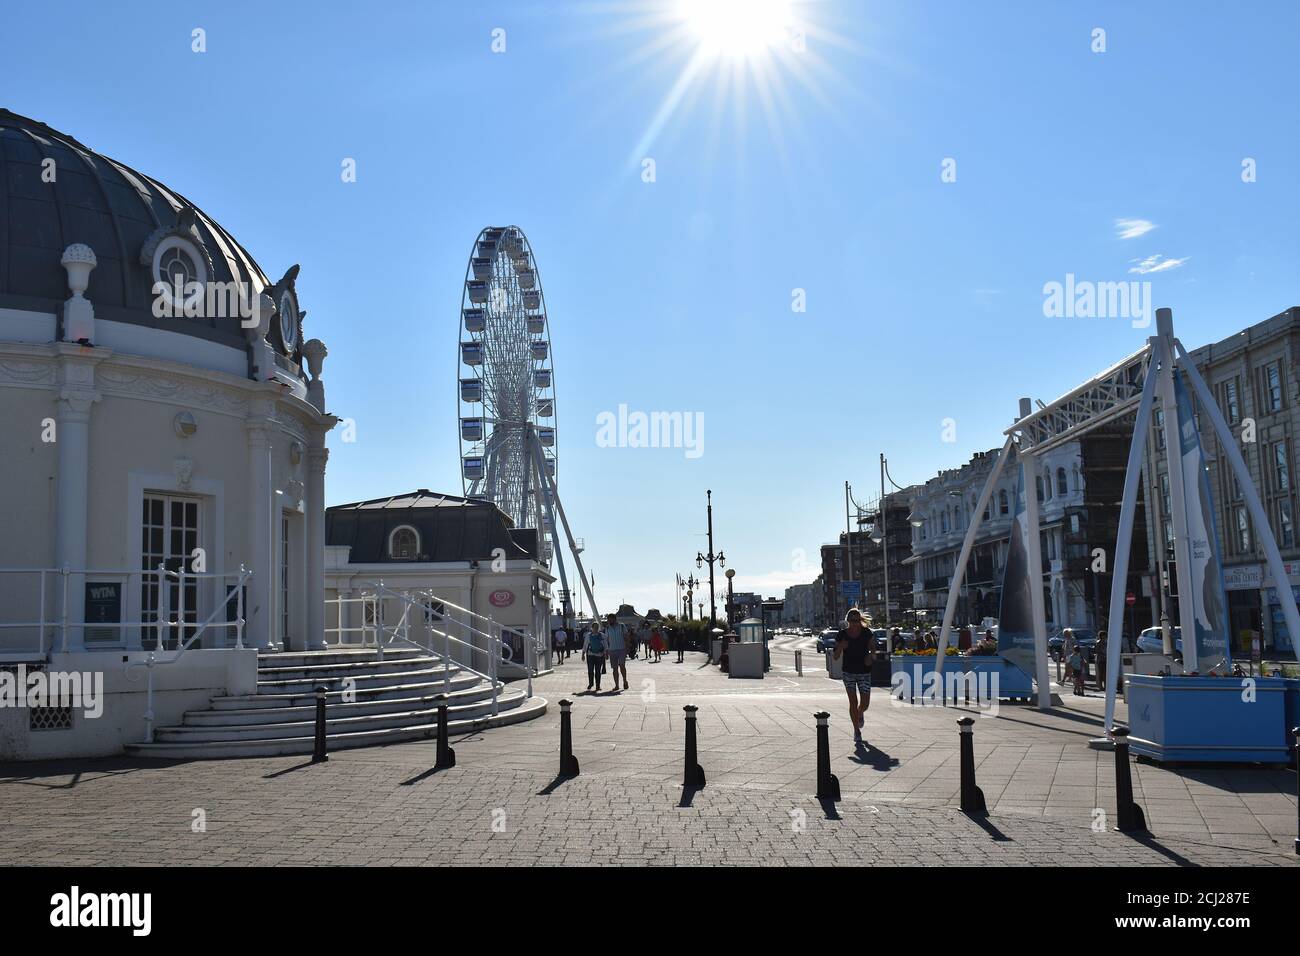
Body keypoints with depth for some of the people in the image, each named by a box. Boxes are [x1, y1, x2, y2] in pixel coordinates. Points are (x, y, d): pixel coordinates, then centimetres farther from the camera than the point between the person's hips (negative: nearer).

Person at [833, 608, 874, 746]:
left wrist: (870, 657, -14)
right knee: (853, 702, -5)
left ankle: (860, 714, 39)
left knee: (864, 704, 2)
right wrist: (841, 647, -21)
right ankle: (857, 730, 9)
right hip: (849, 672, 0)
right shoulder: (842, 634, -5)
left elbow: (873, 649, 7)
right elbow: (836, 657, -2)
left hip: (864, 672, 0)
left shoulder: (866, 633, -5)